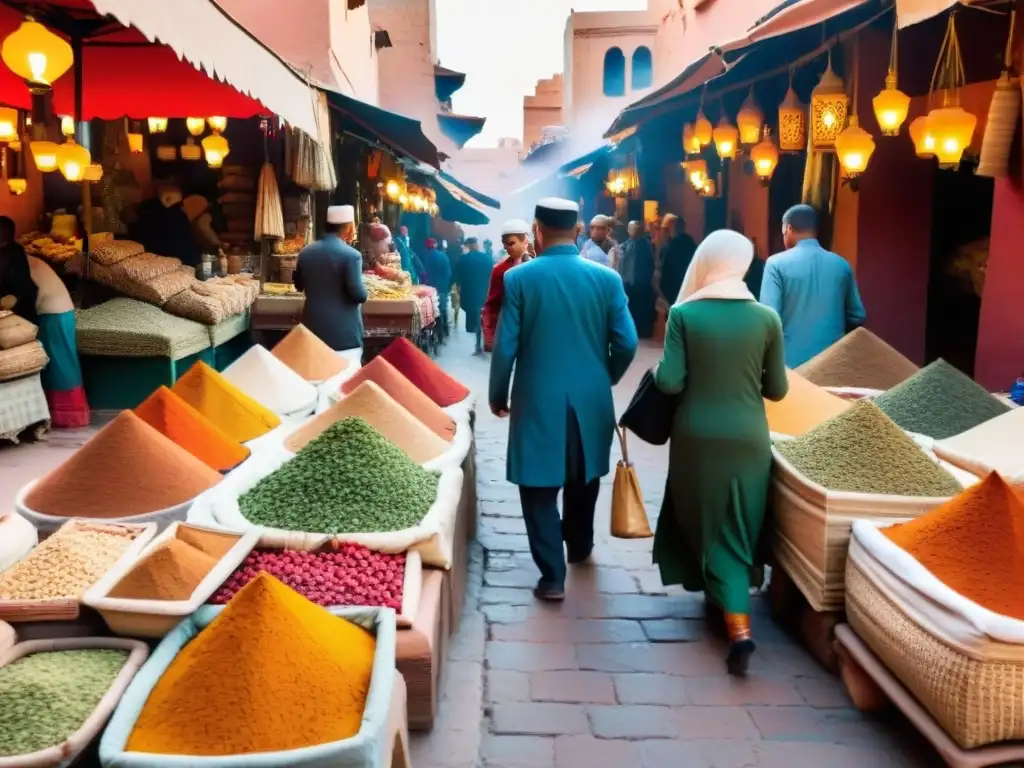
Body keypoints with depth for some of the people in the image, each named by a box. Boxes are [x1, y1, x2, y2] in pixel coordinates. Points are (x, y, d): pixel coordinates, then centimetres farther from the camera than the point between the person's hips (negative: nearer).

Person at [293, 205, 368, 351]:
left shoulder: (305, 252, 4)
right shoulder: (351, 255, -14)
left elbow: (299, 285, 17)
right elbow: (360, 295, -17)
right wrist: (362, 294, 4)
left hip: (313, 328, 5)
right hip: (343, 333, -5)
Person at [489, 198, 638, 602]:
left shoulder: (519, 277, -9)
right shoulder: (607, 278, -3)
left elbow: (505, 347, -9)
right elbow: (626, 344, -4)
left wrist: (497, 395, 6)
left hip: (538, 401, -3)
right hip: (592, 400, 3)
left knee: (540, 488, 6)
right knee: (582, 480, 23)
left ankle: (552, 576, 5)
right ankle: (579, 547, 43)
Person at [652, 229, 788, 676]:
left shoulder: (684, 314, -9)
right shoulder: (766, 318, -4)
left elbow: (670, 383, -13)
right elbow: (777, 390, 2)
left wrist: (657, 371, 8)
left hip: (697, 438, -1)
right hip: (747, 439, 1)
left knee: (708, 526, 11)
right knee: (738, 529, 16)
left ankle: (739, 628, 10)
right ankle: (723, 598, 31)